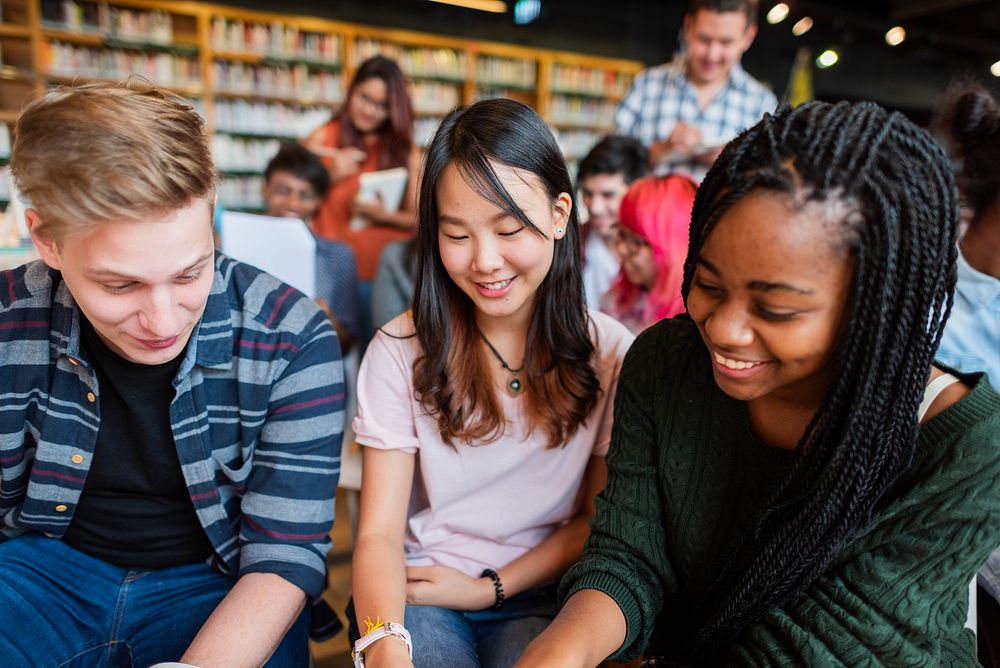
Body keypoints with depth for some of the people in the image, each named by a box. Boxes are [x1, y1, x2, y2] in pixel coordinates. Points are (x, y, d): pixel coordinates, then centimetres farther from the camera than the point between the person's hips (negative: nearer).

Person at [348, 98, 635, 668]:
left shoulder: (610, 354, -6)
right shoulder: (401, 351, -8)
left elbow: (597, 517, 2)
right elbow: (380, 533, -11)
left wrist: (491, 587, -8)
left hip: (538, 595, 1)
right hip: (419, 589, 0)